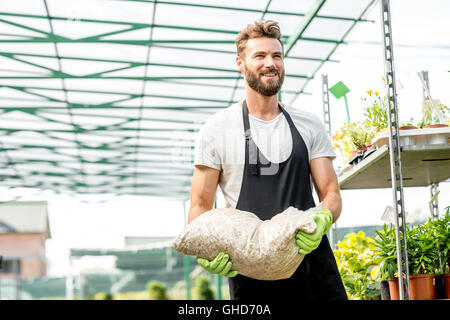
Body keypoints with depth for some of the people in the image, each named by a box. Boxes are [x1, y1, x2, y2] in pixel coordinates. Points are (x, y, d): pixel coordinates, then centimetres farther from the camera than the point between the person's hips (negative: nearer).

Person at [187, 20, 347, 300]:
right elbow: (201, 206, 3)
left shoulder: (309, 125, 10)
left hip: (311, 255, 2)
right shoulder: (217, 129, 3)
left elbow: (331, 195, 7)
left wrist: (322, 220, -17)